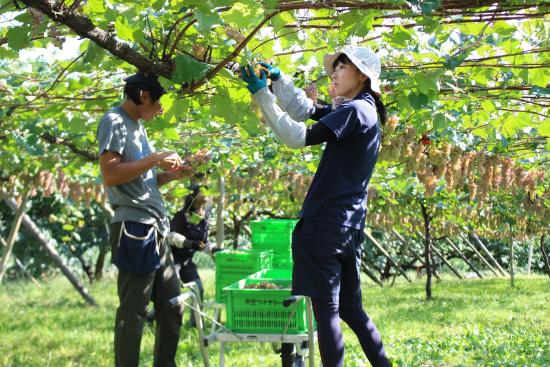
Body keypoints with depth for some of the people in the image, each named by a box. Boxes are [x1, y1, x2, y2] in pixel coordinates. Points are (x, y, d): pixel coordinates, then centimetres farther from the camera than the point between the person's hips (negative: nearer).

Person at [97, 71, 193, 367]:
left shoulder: (138, 125, 20)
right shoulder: (114, 121, -8)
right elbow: (110, 175, -19)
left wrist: (172, 174, 12)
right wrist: (155, 159, -15)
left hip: (155, 230, 10)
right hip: (134, 228, -10)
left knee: (172, 307, 13)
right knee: (133, 310, -6)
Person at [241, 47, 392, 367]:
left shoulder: (354, 111, -11)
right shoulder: (364, 112, 18)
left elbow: (300, 137, -17)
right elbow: (303, 110, 20)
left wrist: (263, 95, -14)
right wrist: (279, 78, 9)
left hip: (325, 225, -9)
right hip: (351, 227, 10)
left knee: (326, 308, -6)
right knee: (350, 308, 16)